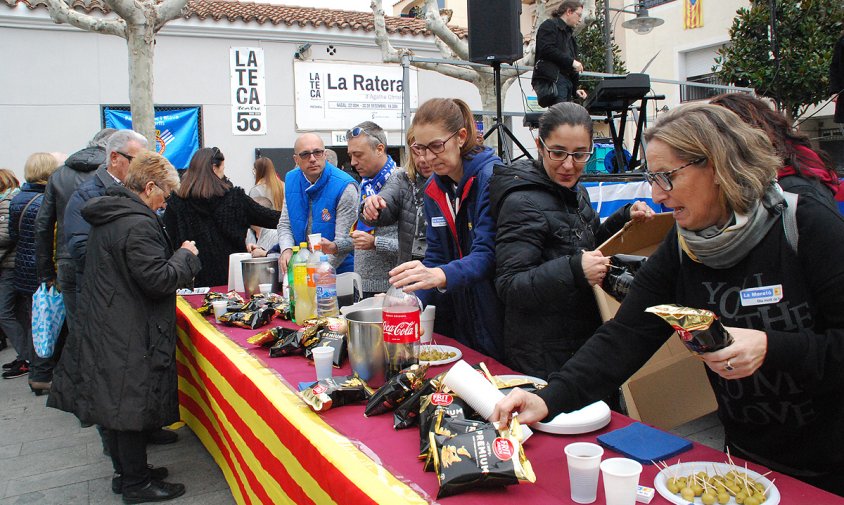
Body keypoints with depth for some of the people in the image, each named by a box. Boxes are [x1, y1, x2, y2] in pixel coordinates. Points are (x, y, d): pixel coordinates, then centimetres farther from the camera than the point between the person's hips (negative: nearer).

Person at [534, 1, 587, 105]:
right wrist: (571, 61, -13)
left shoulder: (569, 33, 29)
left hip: (567, 80, 9)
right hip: (553, 78, -9)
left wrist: (575, 89, 19)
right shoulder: (550, 25, 4)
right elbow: (546, 49, -14)